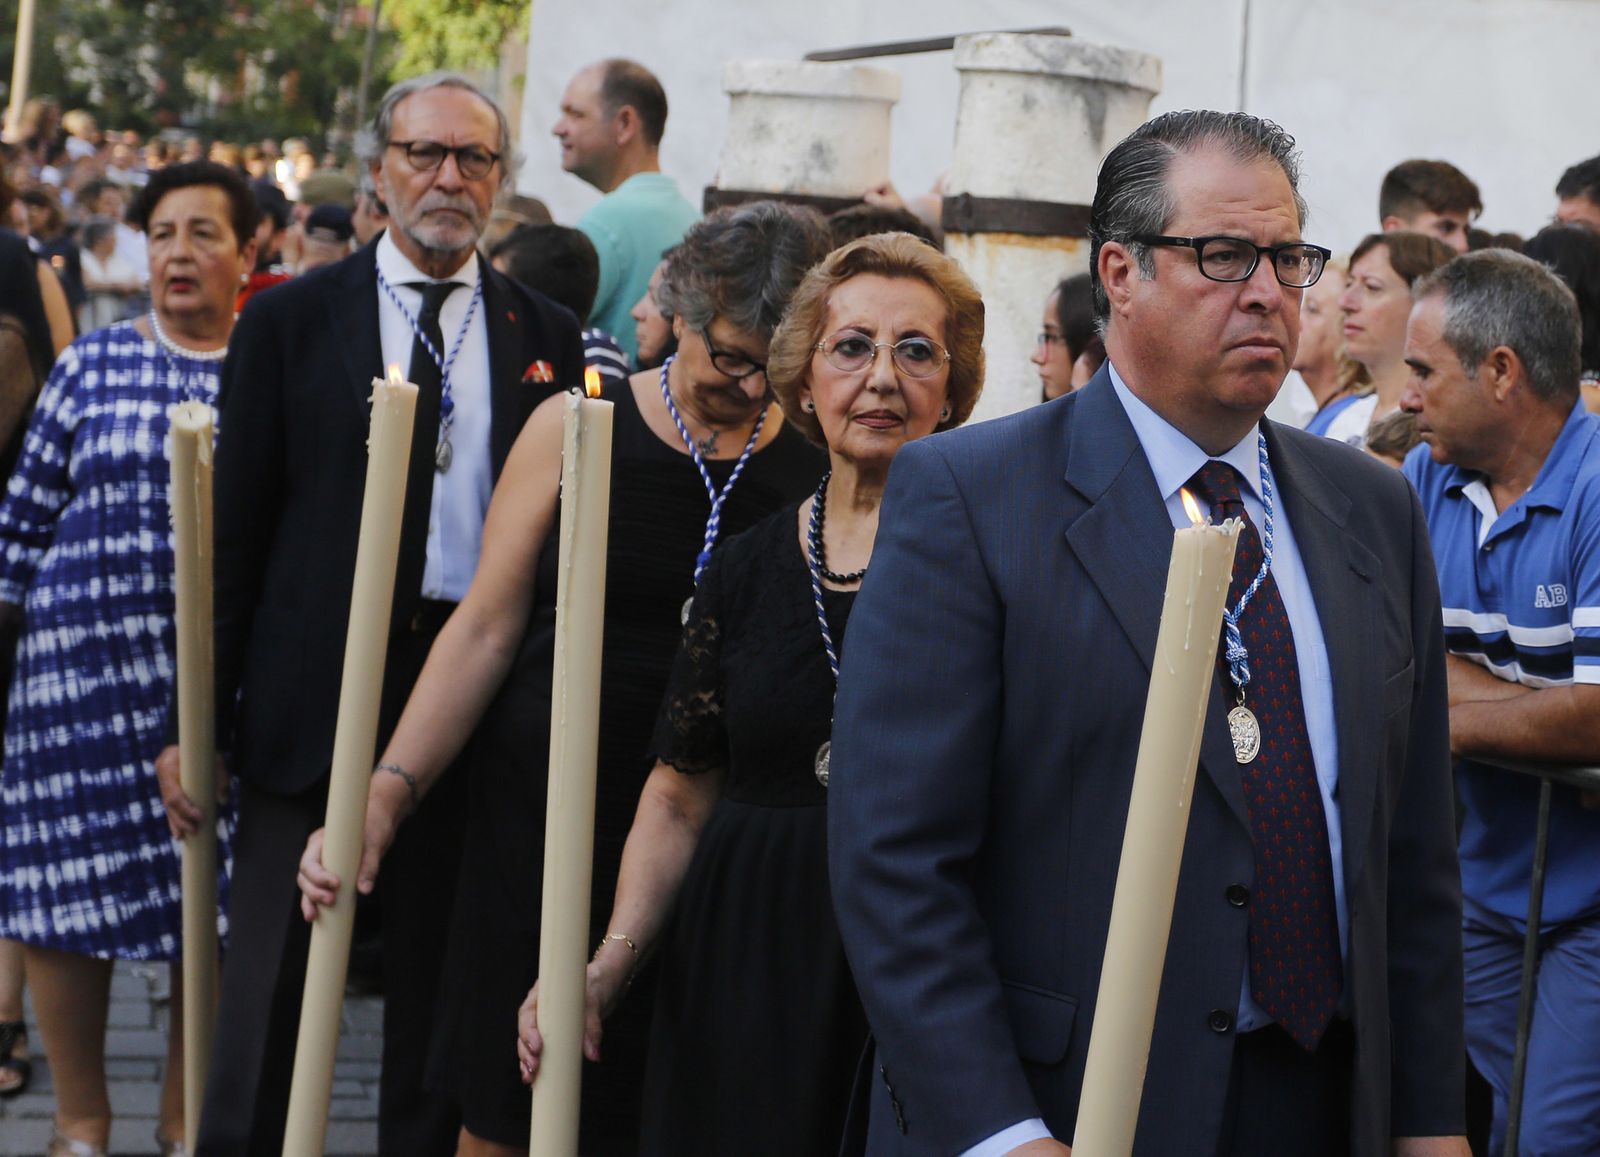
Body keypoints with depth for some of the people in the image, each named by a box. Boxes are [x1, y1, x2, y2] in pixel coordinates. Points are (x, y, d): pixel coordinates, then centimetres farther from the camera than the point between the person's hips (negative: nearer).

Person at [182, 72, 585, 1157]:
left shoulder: (546, 337, 8)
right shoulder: (291, 320, 3)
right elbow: (234, 527, 2)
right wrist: (203, 715, -2)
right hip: (316, 691, -2)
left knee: (445, 976, 10)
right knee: (276, 975, -1)